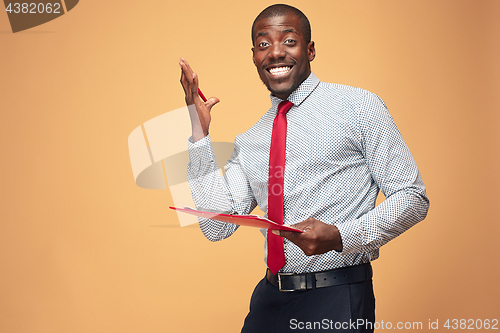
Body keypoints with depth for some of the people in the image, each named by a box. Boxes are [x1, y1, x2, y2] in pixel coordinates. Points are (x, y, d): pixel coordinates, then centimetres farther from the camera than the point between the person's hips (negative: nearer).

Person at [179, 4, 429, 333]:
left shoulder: (358, 106, -3)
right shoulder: (249, 142, 12)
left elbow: (413, 198, -5)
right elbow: (216, 227, 3)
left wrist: (339, 236, -21)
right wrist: (200, 133, 1)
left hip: (337, 297, -4)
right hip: (269, 300, 5)